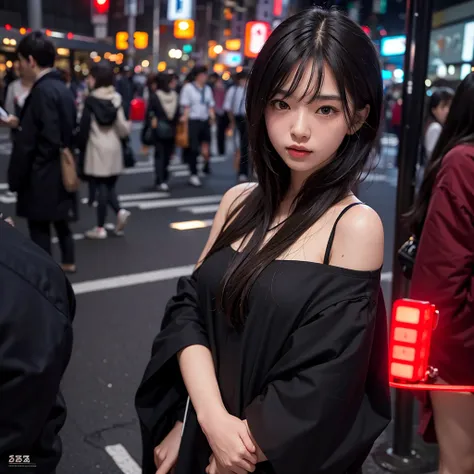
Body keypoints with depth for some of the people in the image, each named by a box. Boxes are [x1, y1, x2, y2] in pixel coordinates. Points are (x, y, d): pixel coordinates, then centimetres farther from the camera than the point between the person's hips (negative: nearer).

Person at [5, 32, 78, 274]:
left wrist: (17, 178, -15)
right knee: (59, 220, 23)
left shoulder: (42, 92, -20)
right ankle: (68, 261, 38)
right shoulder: (61, 88, 8)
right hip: (60, 172, 9)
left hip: (41, 176, -9)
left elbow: (28, 143, -22)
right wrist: (20, 123, 16)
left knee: (39, 228, 1)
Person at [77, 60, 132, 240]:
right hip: (114, 148, 4)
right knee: (110, 186, 17)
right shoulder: (117, 98, 2)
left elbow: (84, 128, -8)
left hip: (97, 149, -4)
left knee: (101, 187, 1)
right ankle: (120, 211, -6)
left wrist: (81, 149, 5)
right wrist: (129, 126, 21)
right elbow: (122, 127, -1)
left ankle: (101, 228, 5)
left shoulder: (90, 100, -9)